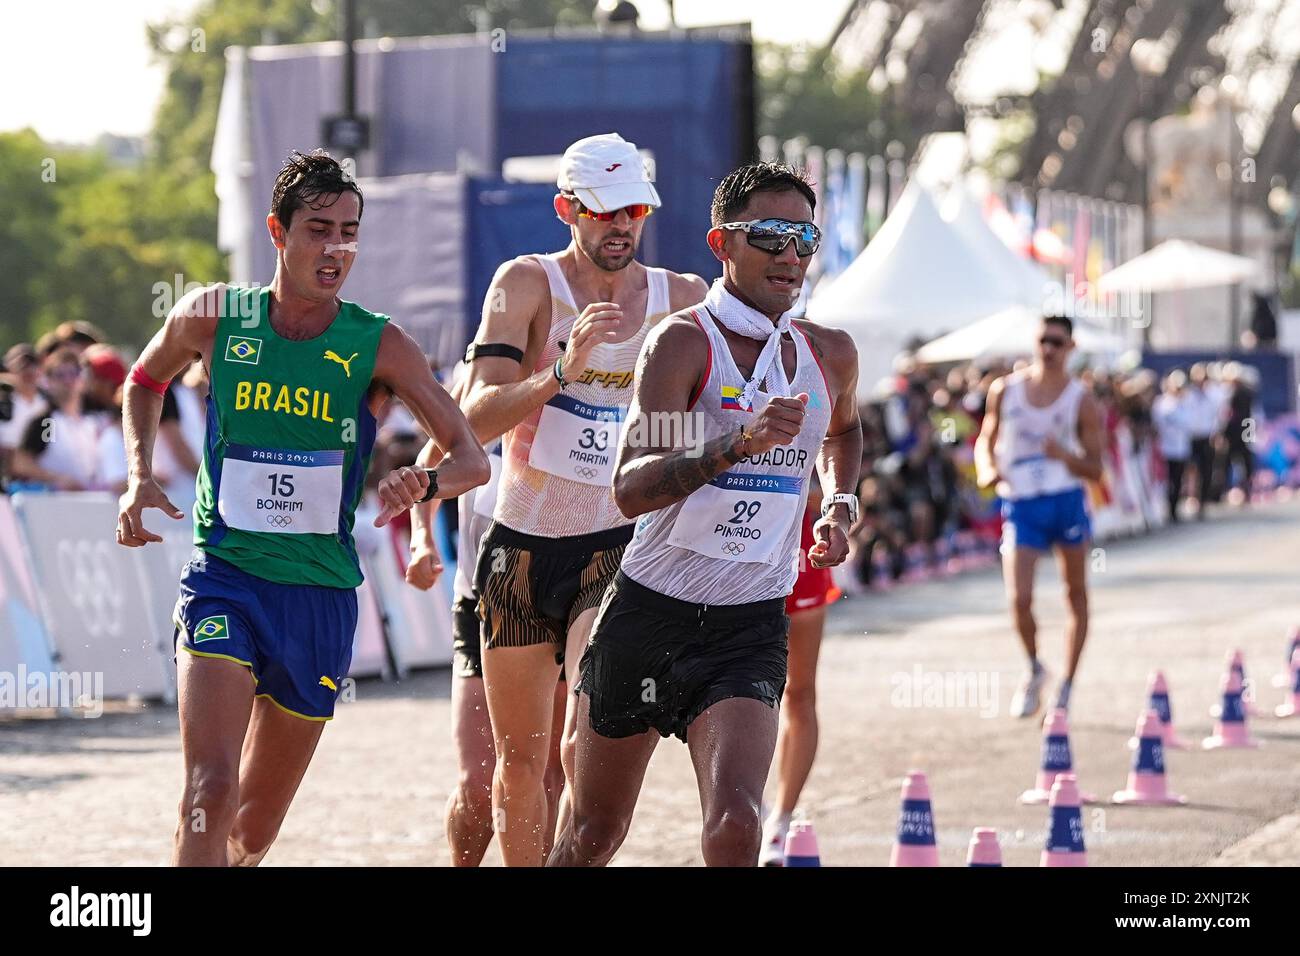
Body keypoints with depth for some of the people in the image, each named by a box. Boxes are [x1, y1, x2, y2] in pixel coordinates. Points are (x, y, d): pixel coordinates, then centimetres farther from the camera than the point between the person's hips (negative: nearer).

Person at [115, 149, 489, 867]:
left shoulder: (379, 346, -4)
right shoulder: (213, 317, -1)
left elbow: (472, 458, -7)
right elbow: (144, 382, 20)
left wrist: (427, 481, -29)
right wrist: (140, 478, 5)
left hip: (321, 595, 2)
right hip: (224, 574, -1)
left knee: (257, 825, 11)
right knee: (212, 790, -23)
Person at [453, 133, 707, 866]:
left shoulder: (683, 300, 2)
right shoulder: (528, 285, -5)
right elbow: (475, 418, -15)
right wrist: (561, 371, -30)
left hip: (618, 548, 0)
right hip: (521, 548, 0)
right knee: (521, 758, 9)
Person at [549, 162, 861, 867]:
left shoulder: (831, 354, 7)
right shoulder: (684, 341, -11)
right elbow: (630, 487, -23)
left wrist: (839, 505, 15)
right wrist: (741, 443, -36)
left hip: (750, 629, 2)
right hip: (649, 614, -2)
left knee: (735, 827, -22)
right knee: (592, 835, 12)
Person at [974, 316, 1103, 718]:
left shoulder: (1081, 401, -2)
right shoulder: (1005, 391, 3)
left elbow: (1095, 469, -1)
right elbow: (986, 439, 16)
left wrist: (1066, 455, -22)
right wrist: (986, 469, -6)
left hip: (1067, 501, 0)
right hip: (1021, 504, 0)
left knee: (1076, 596, 6)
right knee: (1019, 600, -12)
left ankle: (1066, 686, 16)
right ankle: (1034, 669, 15)